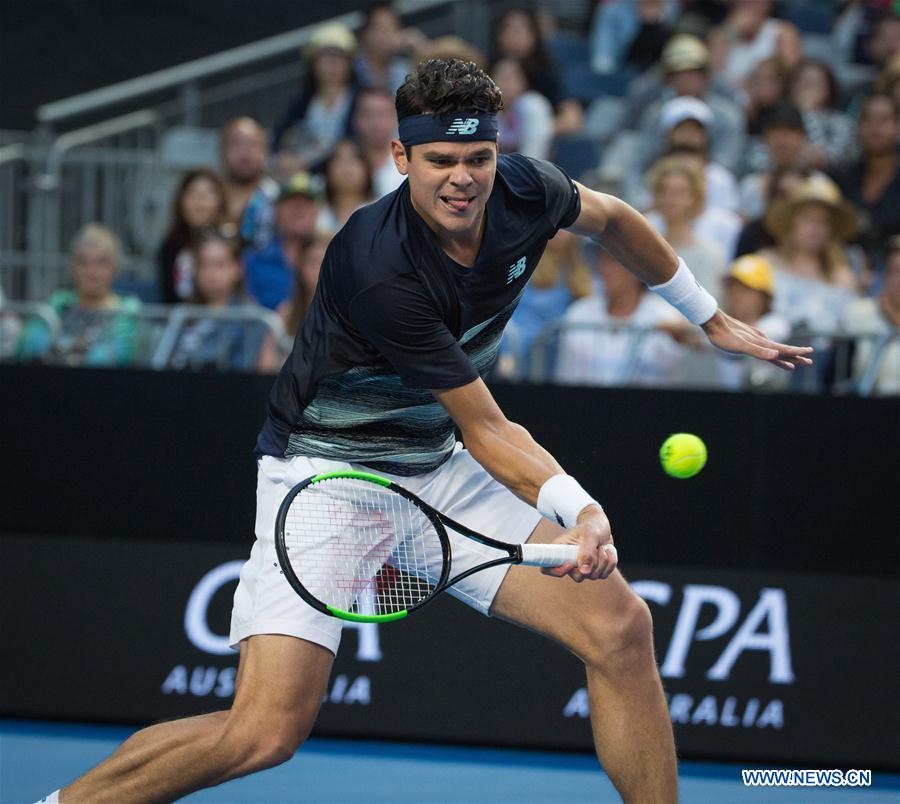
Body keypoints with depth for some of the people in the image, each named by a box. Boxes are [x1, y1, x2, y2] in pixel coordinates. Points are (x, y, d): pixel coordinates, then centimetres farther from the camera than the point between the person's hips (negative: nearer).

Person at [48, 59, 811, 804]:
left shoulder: (526, 191, -9)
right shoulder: (381, 267, -28)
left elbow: (613, 218, 17)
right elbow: (488, 431, -23)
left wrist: (715, 319, 25)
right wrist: (577, 506, -36)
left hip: (436, 470, 7)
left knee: (620, 626, -9)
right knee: (266, 732, -21)